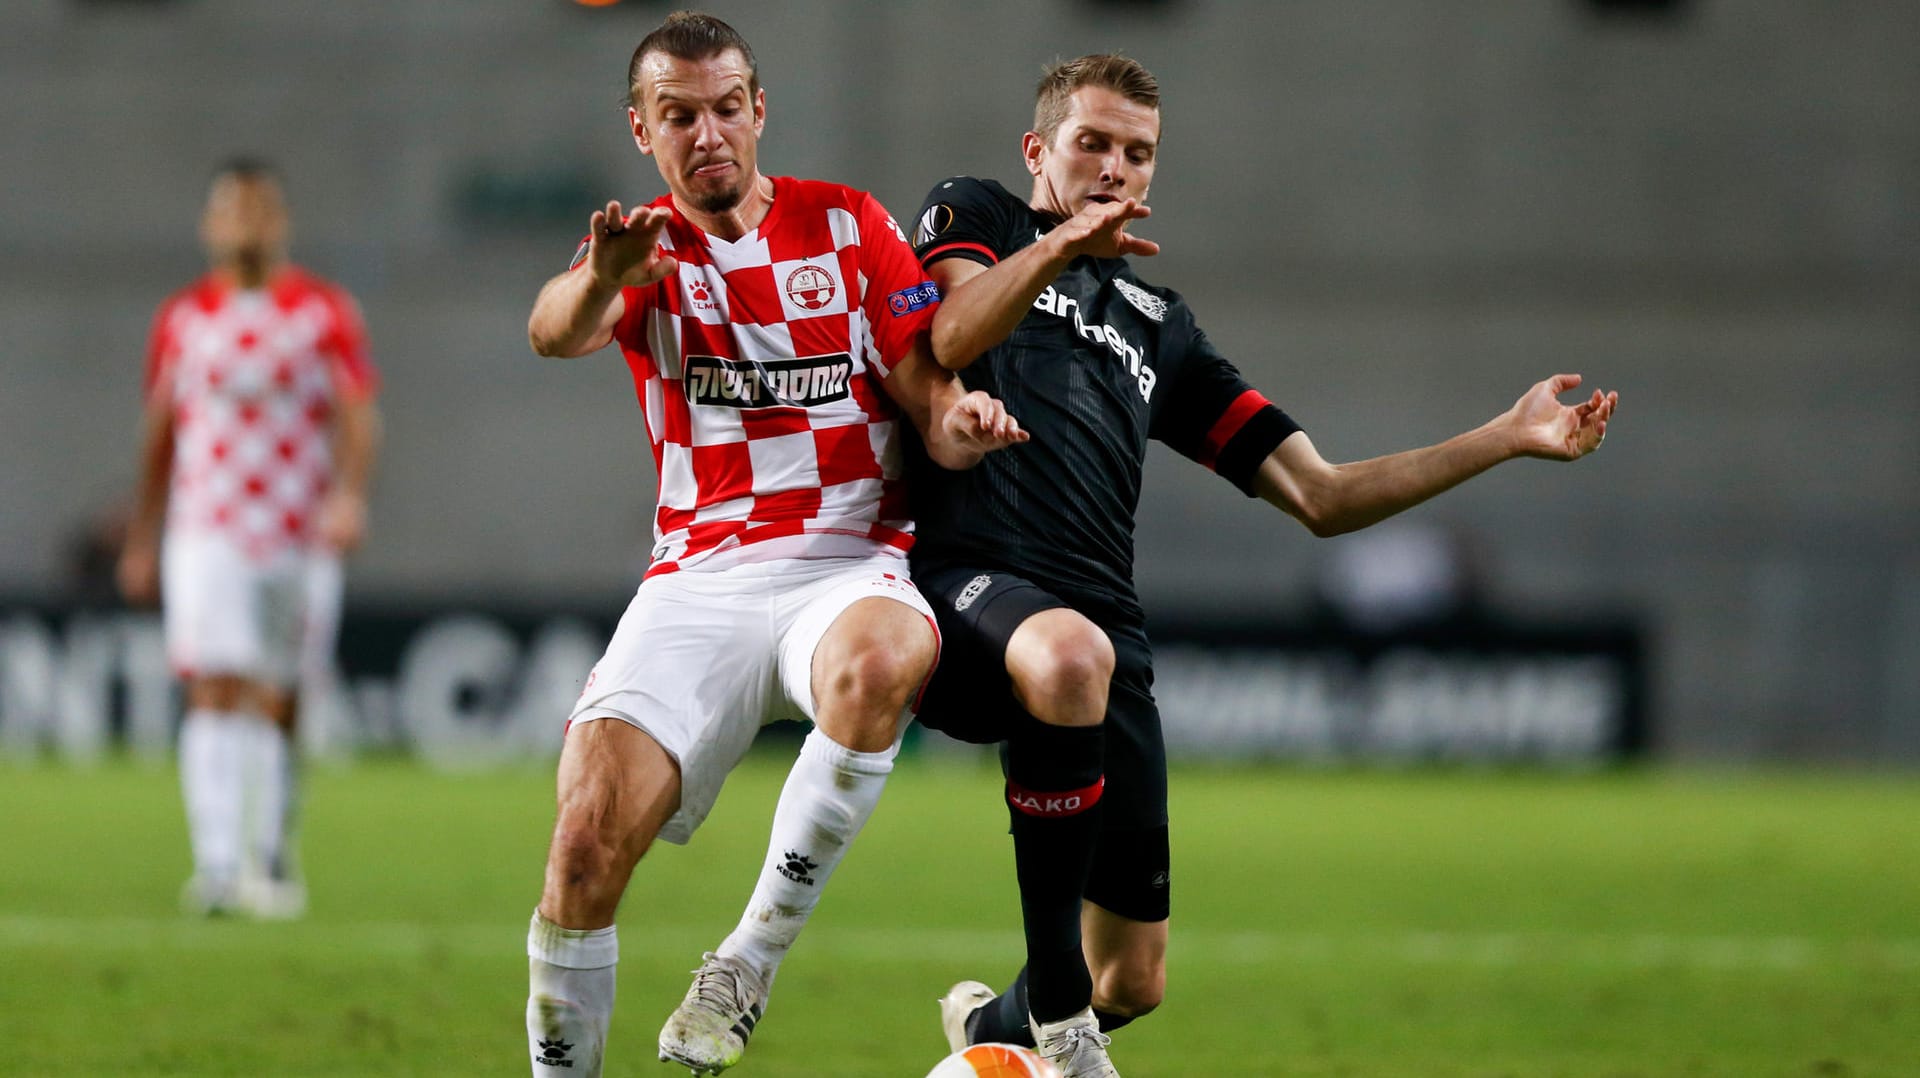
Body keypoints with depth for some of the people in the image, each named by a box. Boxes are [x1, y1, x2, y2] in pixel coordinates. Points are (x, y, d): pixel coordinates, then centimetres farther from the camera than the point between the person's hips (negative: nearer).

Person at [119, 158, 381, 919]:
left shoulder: (326, 314, 3)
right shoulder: (182, 318, 8)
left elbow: (358, 415, -5)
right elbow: (159, 432, 15)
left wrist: (350, 496, -23)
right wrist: (140, 541, 16)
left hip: (302, 539, 0)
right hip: (206, 535, 0)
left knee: (278, 707, 7)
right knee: (214, 695, -14)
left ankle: (271, 860, 22)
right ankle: (217, 865, -22)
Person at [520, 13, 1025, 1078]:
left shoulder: (849, 226, 10)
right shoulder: (645, 248, 7)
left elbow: (929, 397, 5)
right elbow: (556, 331, -16)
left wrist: (962, 420, -21)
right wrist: (602, 279, -40)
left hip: (846, 565, -1)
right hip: (697, 578, 1)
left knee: (874, 662, -38)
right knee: (587, 842, -19)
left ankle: (750, 962, -26)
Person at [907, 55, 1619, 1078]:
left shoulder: (1156, 325, 29)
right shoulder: (971, 216, 16)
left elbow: (1319, 496, 25)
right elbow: (954, 338, -9)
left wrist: (1510, 437, 20)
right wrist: (1060, 245, -26)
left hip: (1108, 630, 6)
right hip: (968, 588, -6)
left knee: (1132, 982, 2)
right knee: (1071, 657, -43)